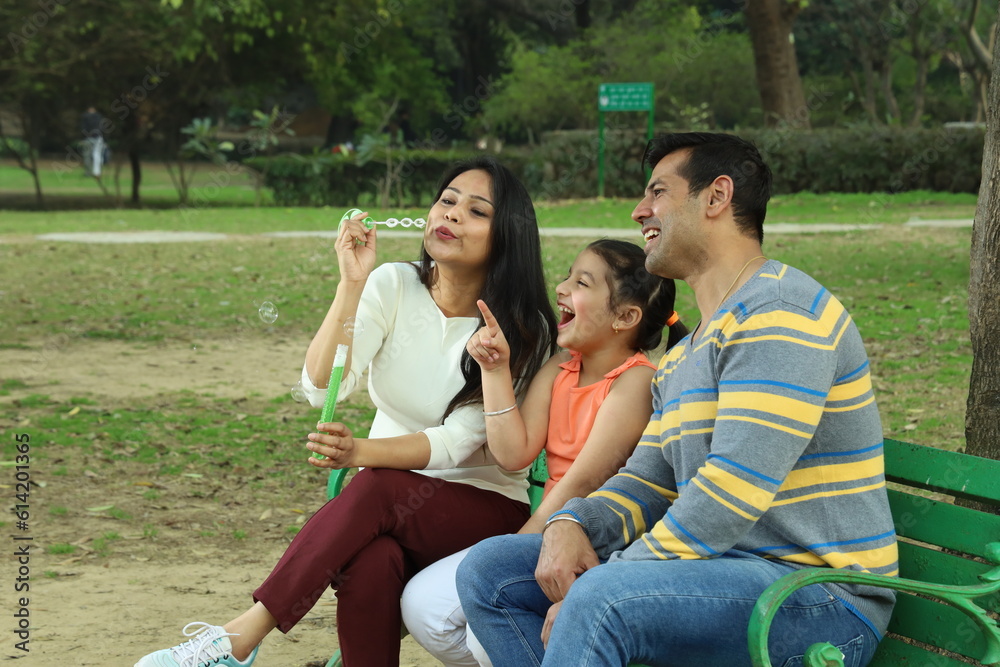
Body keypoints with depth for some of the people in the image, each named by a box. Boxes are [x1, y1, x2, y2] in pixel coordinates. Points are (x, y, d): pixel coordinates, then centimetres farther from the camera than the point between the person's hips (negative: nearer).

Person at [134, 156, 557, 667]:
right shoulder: (394, 287, -1)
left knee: (377, 488, -35)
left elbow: (456, 441, -17)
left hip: (486, 507, -2)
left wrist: (360, 453, -34)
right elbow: (322, 388, -15)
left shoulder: (525, 331, -7)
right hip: (390, 508, 2)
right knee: (370, 566, -37)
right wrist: (352, 284, -25)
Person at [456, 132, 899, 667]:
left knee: (601, 599, -36)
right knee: (487, 570, 6)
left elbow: (734, 489, -22)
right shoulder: (681, 359, 22)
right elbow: (646, 481, 18)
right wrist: (569, 525, -5)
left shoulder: (779, 311, -13)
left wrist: (595, 591, -20)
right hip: (717, 572, 10)